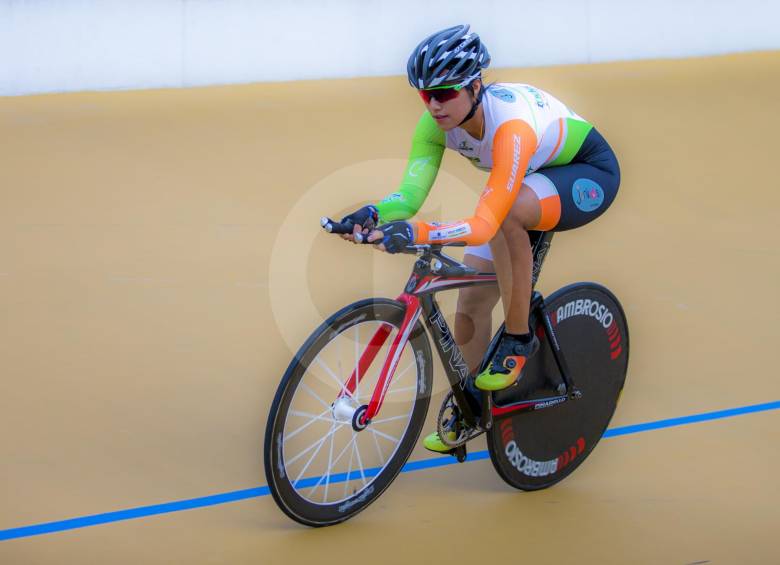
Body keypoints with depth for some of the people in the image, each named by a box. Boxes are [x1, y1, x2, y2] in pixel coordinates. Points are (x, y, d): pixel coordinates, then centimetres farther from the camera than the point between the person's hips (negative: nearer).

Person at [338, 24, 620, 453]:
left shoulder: (510, 125, -40)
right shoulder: (436, 122, -20)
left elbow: (486, 224, -48)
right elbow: (411, 192, -28)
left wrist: (414, 233, -60)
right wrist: (373, 216, -49)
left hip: (589, 173, -7)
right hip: (530, 179, 7)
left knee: (509, 210, -39)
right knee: (471, 300, -2)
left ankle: (518, 338, -20)